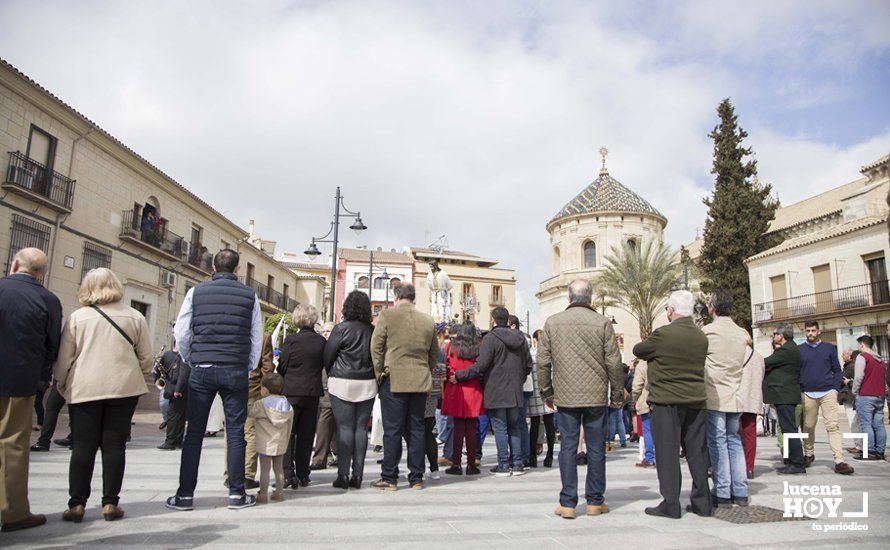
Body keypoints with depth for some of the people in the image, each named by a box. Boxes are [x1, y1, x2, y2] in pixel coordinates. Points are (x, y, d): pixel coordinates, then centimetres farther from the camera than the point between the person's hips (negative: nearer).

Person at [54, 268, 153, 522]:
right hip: (124, 388, 0)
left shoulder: (77, 318, 1)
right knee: (114, 445, 6)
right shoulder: (134, 317, 3)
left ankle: (76, 504, 10)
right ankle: (110, 503, 9)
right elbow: (146, 357, 4)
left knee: (83, 446, 7)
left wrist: (64, 387, 17)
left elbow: (62, 360, 3)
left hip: (84, 389, 0)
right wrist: (137, 378, 21)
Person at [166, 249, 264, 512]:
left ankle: (185, 495, 12)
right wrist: (249, 368, 13)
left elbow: (181, 333, 3)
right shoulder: (249, 295, 3)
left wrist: (191, 362, 15)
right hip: (236, 372, 0)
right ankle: (236, 494, 10)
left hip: (202, 370, 0)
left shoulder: (197, 292, 3)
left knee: (194, 432, 8)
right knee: (235, 433, 6)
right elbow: (257, 337, 4)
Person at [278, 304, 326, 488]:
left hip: (291, 392, -3)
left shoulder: (291, 340, -12)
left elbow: (281, 367, -5)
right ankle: (302, 475, 16)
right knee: (306, 435, 11)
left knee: (287, 433, 6)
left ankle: (288, 474, 1)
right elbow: (323, 364, 7)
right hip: (313, 392, 3)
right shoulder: (322, 341, -2)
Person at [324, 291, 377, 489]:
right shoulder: (372, 330, 1)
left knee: (344, 428, 1)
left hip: (342, 383, -3)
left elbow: (327, 356, -2)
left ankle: (343, 475, 2)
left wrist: (332, 374, 14)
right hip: (367, 384, 3)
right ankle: (357, 475, 11)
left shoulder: (342, 328, -8)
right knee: (361, 428, 7)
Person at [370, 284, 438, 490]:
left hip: (394, 380, -4)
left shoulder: (387, 315, -4)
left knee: (392, 430, 2)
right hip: (420, 382, 4)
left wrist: (380, 373, 5)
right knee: (416, 429, 9)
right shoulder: (428, 321, 8)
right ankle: (416, 478, 15)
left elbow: (376, 347, -4)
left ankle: (389, 478, 7)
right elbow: (434, 353, 13)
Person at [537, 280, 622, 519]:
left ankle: (567, 503, 8)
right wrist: (617, 394, 8)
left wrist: (547, 392, 13)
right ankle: (595, 501, 19)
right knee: (596, 448, 10)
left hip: (565, 396, 1)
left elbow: (543, 362, 3)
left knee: (568, 447, 6)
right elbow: (614, 363, -3)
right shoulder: (603, 323, -4)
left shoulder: (552, 322, 1)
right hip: (596, 396, -1)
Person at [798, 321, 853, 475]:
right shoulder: (799, 349, 8)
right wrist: (799, 391, 1)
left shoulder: (829, 347, 8)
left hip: (828, 393, -1)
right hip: (808, 394, 1)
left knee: (833, 426, -8)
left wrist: (835, 389, -2)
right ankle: (809, 455, 23)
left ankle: (839, 462, -11)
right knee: (808, 427, 7)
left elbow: (837, 370, 9)